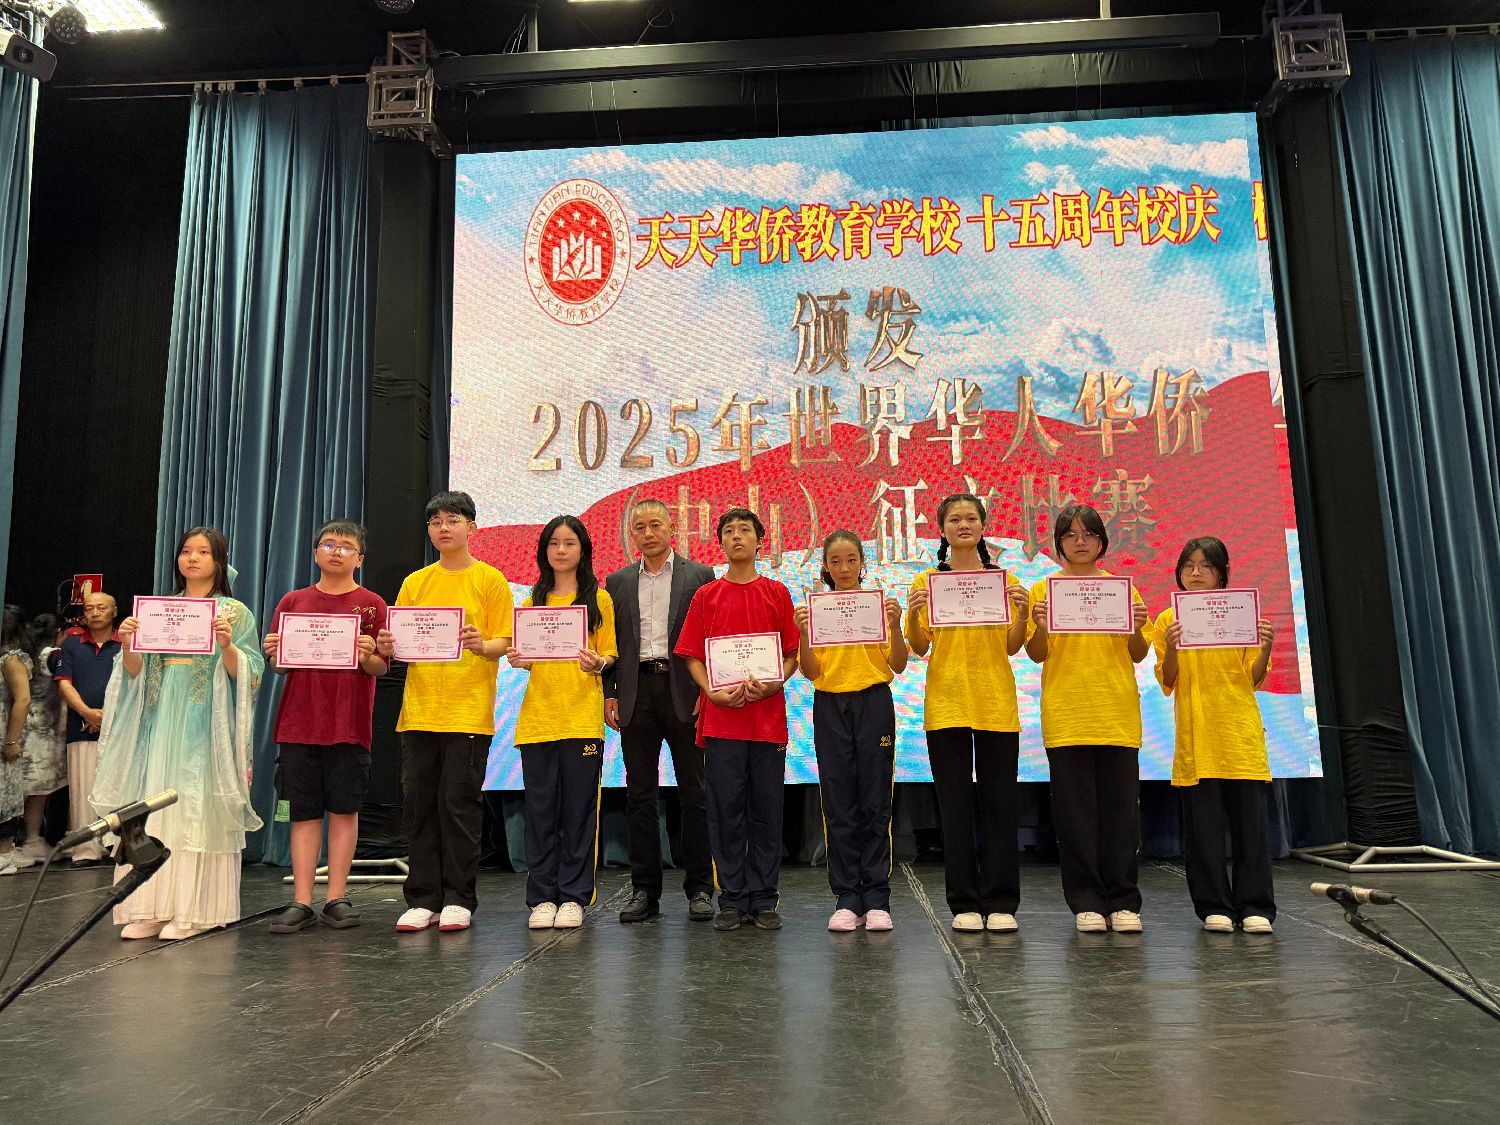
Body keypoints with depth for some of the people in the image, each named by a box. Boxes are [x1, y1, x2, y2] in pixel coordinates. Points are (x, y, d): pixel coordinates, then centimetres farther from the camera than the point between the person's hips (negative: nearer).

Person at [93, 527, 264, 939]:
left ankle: (194, 910, -1)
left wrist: (227, 646, -21)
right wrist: (127, 645, -7)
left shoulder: (234, 611, 4)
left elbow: (248, 674, -4)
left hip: (207, 723, -4)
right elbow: (136, 672, 12)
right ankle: (151, 908, 7)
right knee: (153, 807, 1)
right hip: (161, 719, 4)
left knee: (198, 808, -6)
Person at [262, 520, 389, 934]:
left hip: (349, 726, -2)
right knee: (304, 812, 5)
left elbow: (382, 668, 1)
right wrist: (274, 655, -10)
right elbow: (278, 666, 12)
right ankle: (301, 902, 10)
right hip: (298, 724, 2)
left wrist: (367, 657, -20)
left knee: (344, 810, 3)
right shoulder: (293, 602, 10)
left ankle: (336, 899, 11)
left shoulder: (372, 604, 4)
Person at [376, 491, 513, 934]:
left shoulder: (489, 579, 3)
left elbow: (503, 642, -3)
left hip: (468, 711, -4)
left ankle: (458, 900, 10)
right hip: (419, 710, 4)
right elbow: (400, 643, 13)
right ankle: (423, 900, 15)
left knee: (459, 803, -1)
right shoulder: (414, 583, 14)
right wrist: (386, 647, -9)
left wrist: (482, 646, -24)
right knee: (418, 804, 5)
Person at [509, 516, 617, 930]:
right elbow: (527, 657, 16)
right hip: (537, 717, 3)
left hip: (582, 718, -2)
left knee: (578, 808, 1)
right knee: (541, 809, 4)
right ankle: (542, 898, 12)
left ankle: (573, 897, 10)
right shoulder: (534, 600, 15)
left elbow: (609, 655, 5)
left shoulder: (599, 599, 6)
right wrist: (518, 660, -6)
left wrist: (598, 663, -17)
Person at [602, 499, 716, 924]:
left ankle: (699, 889, 11)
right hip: (637, 693, 3)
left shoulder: (699, 575, 5)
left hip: (685, 693, -2)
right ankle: (644, 890, 14)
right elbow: (610, 642, 12)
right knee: (640, 794, 5)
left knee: (694, 793, 2)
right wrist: (609, 694, 3)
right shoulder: (618, 582, 13)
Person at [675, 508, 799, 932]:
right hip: (721, 717, 0)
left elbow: (792, 654, 7)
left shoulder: (777, 593, 7)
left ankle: (763, 901, 15)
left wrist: (774, 683, -12)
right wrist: (712, 691, -11)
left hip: (768, 717, 0)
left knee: (766, 811, 5)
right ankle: (732, 900, 13)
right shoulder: (706, 596, 7)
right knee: (725, 812, 3)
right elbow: (692, 656, 6)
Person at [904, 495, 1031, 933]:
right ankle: (964, 904, 12)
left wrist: (1022, 611, -12)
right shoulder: (927, 581, 6)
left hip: (997, 704, 1)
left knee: (999, 802, 3)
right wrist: (913, 614, -16)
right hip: (945, 703, -1)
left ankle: (1001, 904, 13)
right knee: (956, 804, 3)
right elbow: (919, 647, 1)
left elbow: (1012, 646, 5)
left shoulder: (1004, 579, 8)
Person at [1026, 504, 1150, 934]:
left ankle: (1123, 902, 12)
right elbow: (1037, 655, 2)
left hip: (1118, 715, 2)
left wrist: (1137, 629, -9)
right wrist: (1040, 626, -17)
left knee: (1121, 807, 2)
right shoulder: (1043, 589, 7)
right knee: (1076, 810, 1)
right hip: (1065, 716, -1)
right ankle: (1087, 903, 9)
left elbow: (1138, 655, 11)